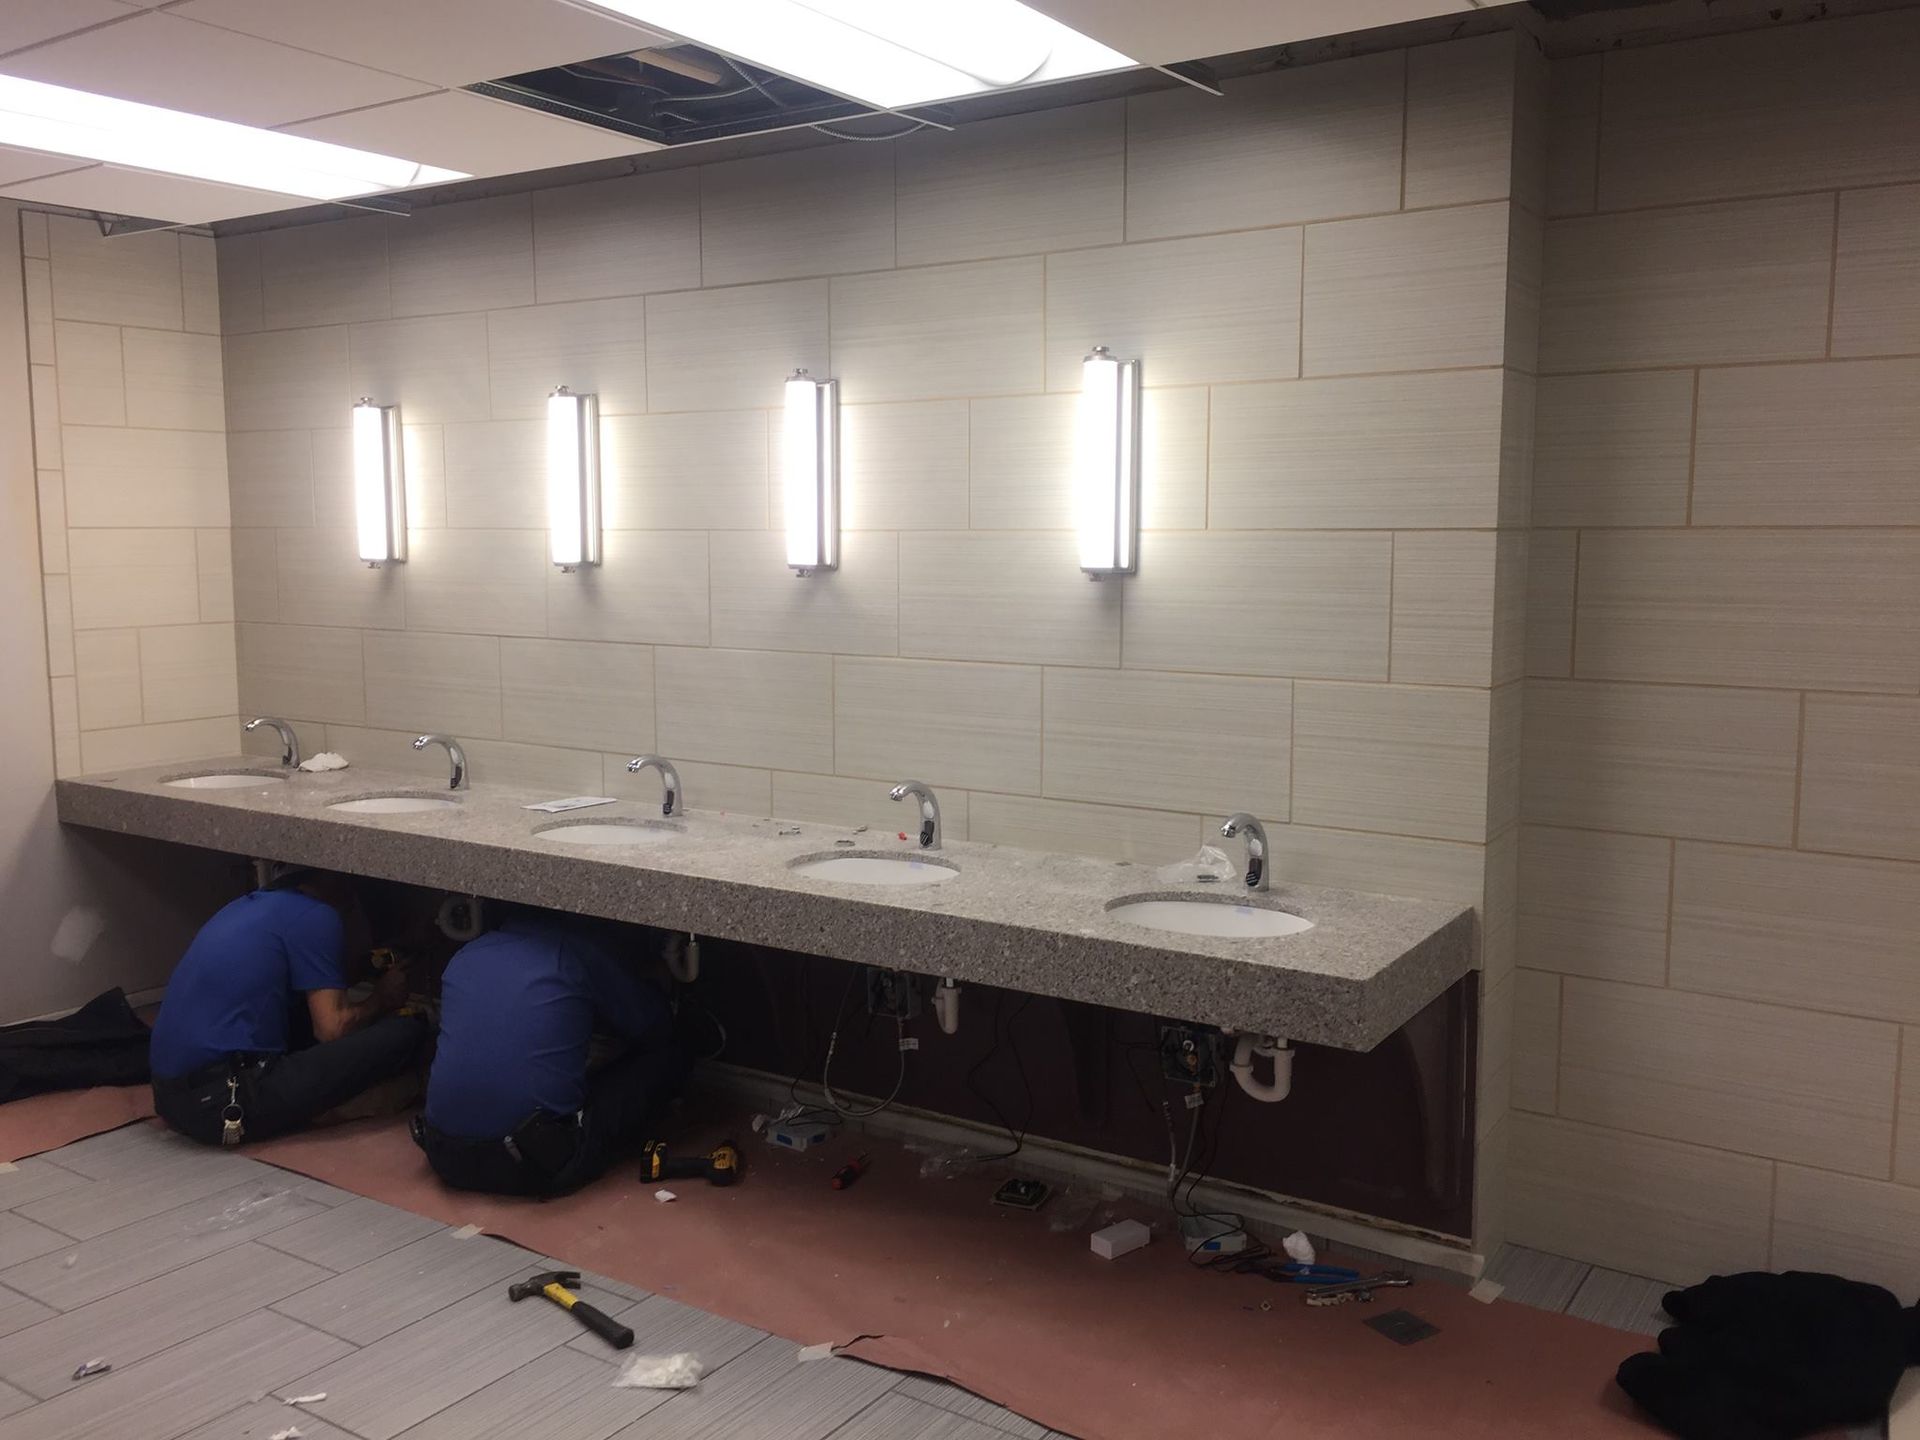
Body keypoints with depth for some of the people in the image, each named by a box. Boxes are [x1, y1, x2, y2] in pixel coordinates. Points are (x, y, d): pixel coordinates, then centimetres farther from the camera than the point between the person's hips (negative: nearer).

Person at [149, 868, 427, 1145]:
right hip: (225, 1102, -9)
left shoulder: (253, 904, 21)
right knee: (406, 1032, -10)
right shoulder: (316, 916, -4)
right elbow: (333, 1028, -7)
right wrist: (382, 1000, 12)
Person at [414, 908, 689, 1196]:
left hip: (448, 1161, 6)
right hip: (537, 1168, -6)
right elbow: (656, 1028, 9)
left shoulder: (465, 956, 16)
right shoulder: (582, 948, -1)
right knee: (668, 1057, 8)